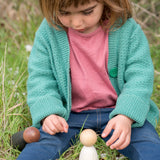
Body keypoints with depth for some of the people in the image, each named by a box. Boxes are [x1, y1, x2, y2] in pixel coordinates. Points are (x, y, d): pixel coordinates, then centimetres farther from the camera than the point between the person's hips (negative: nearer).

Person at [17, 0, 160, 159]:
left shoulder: (126, 28, -10)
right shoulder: (48, 31, -7)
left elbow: (140, 75, -10)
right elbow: (40, 76, -3)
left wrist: (125, 117, -25)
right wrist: (48, 114, -20)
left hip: (118, 110, -1)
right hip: (69, 114, 1)